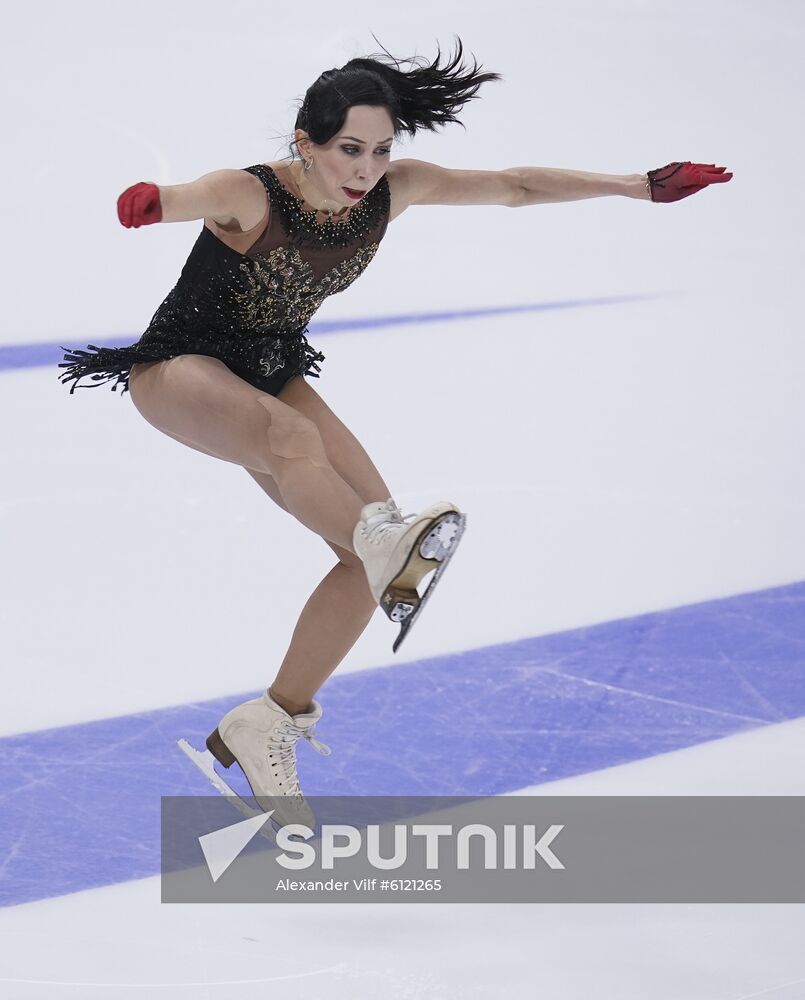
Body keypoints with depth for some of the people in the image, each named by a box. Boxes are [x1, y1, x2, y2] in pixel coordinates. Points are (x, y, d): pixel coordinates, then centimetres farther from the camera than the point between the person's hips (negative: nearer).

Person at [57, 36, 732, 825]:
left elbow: (512, 186, -5)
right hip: (180, 368, -6)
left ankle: (267, 726, 0)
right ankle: (387, 542, -67)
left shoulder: (393, 190, -12)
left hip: (273, 374, 6)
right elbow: (177, 200, -49)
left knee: (369, 546, -9)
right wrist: (146, 204, -74)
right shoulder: (250, 196, -28)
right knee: (291, 437, -40)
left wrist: (638, 186, -6)